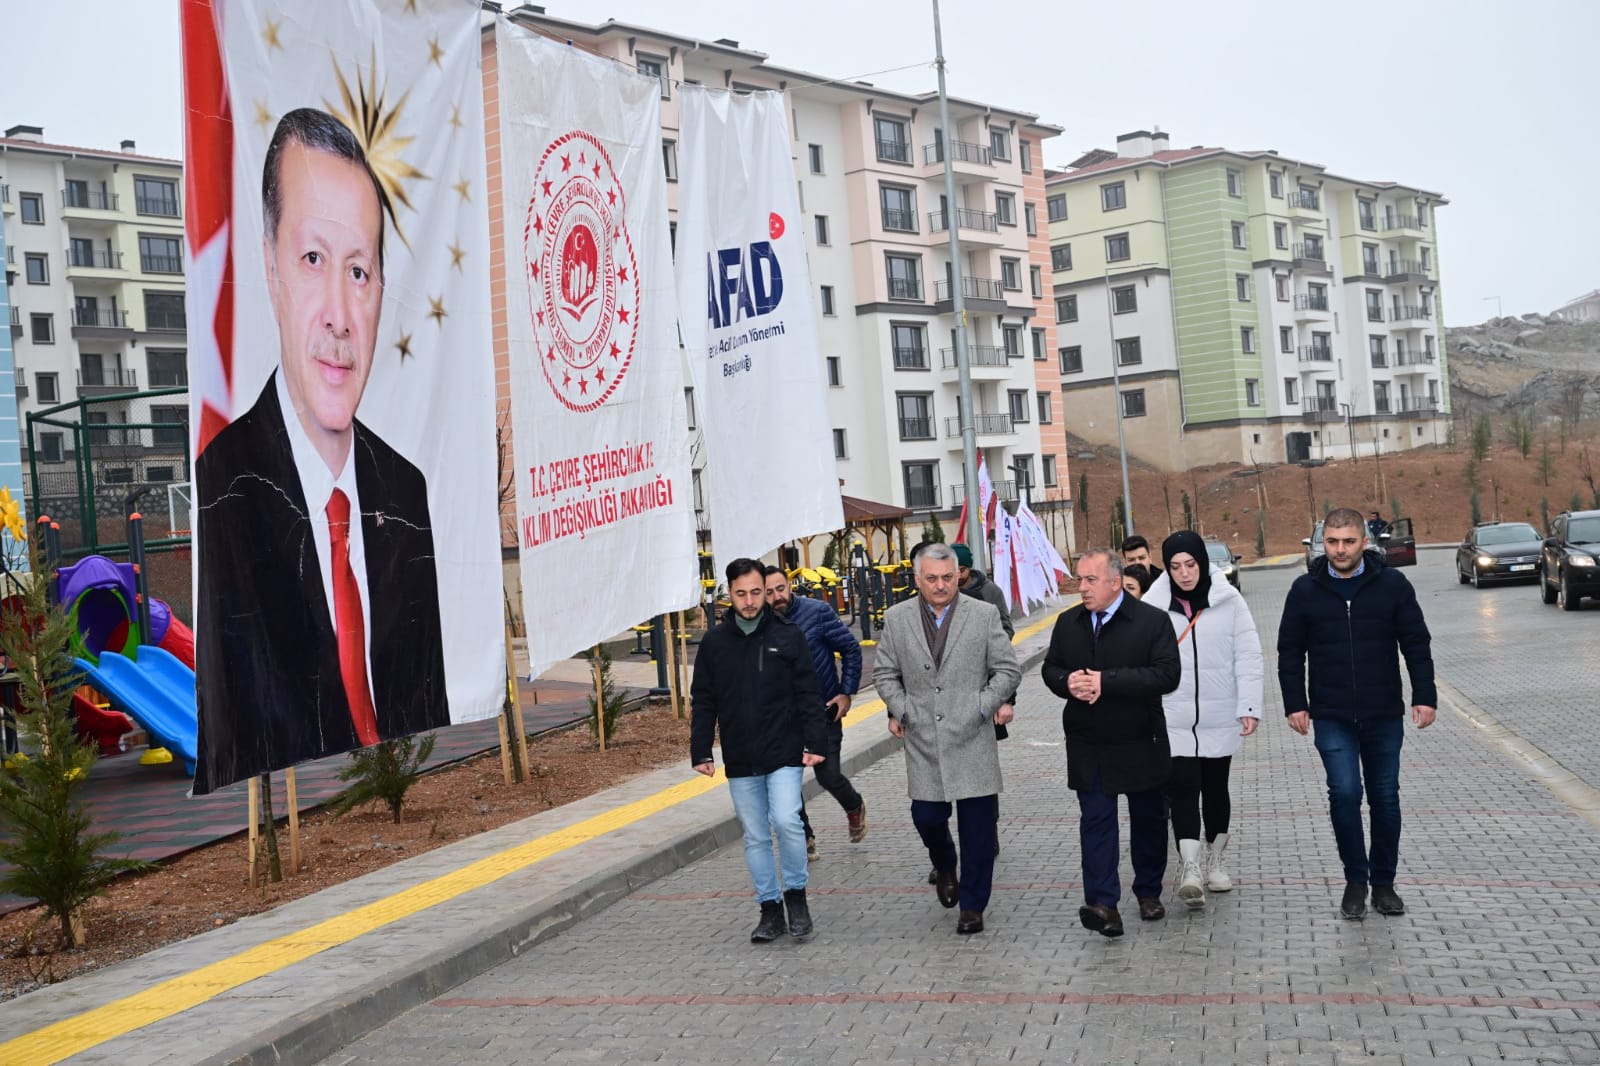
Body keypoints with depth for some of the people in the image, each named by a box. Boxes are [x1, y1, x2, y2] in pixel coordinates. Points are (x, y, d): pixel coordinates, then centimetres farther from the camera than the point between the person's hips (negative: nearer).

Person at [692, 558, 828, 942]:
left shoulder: (787, 635, -1)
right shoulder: (714, 642, 4)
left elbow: (808, 694, 0)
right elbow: (703, 702, 8)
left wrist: (814, 743, -6)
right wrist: (701, 752, 3)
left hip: (784, 753, -2)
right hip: (739, 761, 3)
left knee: (786, 821, -16)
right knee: (755, 837, 8)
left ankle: (795, 894, 6)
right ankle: (770, 910, 19)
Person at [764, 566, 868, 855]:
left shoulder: (818, 612, -11)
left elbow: (851, 648, -3)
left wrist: (846, 692, -7)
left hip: (823, 711, -3)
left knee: (828, 775, -2)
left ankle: (855, 807, 32)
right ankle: (804, 838, 18)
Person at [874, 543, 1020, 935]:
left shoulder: (984, 615, 0)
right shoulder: (896, 619, 4)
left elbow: (1008, 669, 3)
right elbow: (884, 673, 11)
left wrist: (984, 707, -7)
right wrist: (900, 710, -2)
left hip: (972, 738, -1)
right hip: (923, 740, 2)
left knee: (977, 826, 1)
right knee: (927, 817, 4)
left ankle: (972, 905, 14)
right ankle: (945, 868, 38)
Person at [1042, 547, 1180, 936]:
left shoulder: (1152, 621, -10)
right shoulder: (1068, 623, 5)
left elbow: (1167, 674, -19)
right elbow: (1050, 668, 13)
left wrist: (1107, 681, -25)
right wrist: (1067, 682, -13)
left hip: (1140, 743, -2)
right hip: (1087, 745, 2)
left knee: (1148, 820, 13)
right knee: (1095, 820, -5)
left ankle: (1149, 893, 31)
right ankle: (1103, 904, -8)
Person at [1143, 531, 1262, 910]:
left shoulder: (1229, 600, -4)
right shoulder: (1153, 605, -4)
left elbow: (1248, 656, -3)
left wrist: (1249, 707, -7)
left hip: (1219, 718, 1)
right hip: (1173, 719, -1)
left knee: (1215, 788, 13)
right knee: (1182, 788, -10)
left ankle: (1215, 861, 28)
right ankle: (1190, 869, -13)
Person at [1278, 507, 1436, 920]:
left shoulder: (1392, 584, -2)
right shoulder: (1305, 590, 0)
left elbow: (1416, 644, 2)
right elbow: (1290, 652, 5)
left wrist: (1424, 696, -4)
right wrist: (1295, 704, 0)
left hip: (1385, 716, 1)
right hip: (1332, 718, 0)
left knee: (1385, 798, 8)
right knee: (1344, 794, -9)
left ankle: (1383, 882, 22)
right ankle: (1355, 880, 7)